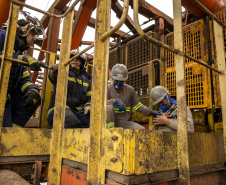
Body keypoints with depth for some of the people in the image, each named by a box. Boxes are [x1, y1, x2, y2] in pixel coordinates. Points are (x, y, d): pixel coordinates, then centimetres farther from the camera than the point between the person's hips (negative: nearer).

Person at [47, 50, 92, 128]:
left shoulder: (86, 80, 24)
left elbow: (89, 98, 23)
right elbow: (52, 76, -12)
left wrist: (88, 106, -3)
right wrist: (55, 69, -39)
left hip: (78, 110, 3)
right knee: (72, 123, -37)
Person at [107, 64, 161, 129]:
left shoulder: (130, 90, 6)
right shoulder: (108, 88, -4)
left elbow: (137, 105, 13)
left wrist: (151, 111, 1)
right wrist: (115, 101, -32)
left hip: (124, 122, 3)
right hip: (111, 121, -3)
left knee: (141, 129, -19)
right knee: (109, 107, -34)